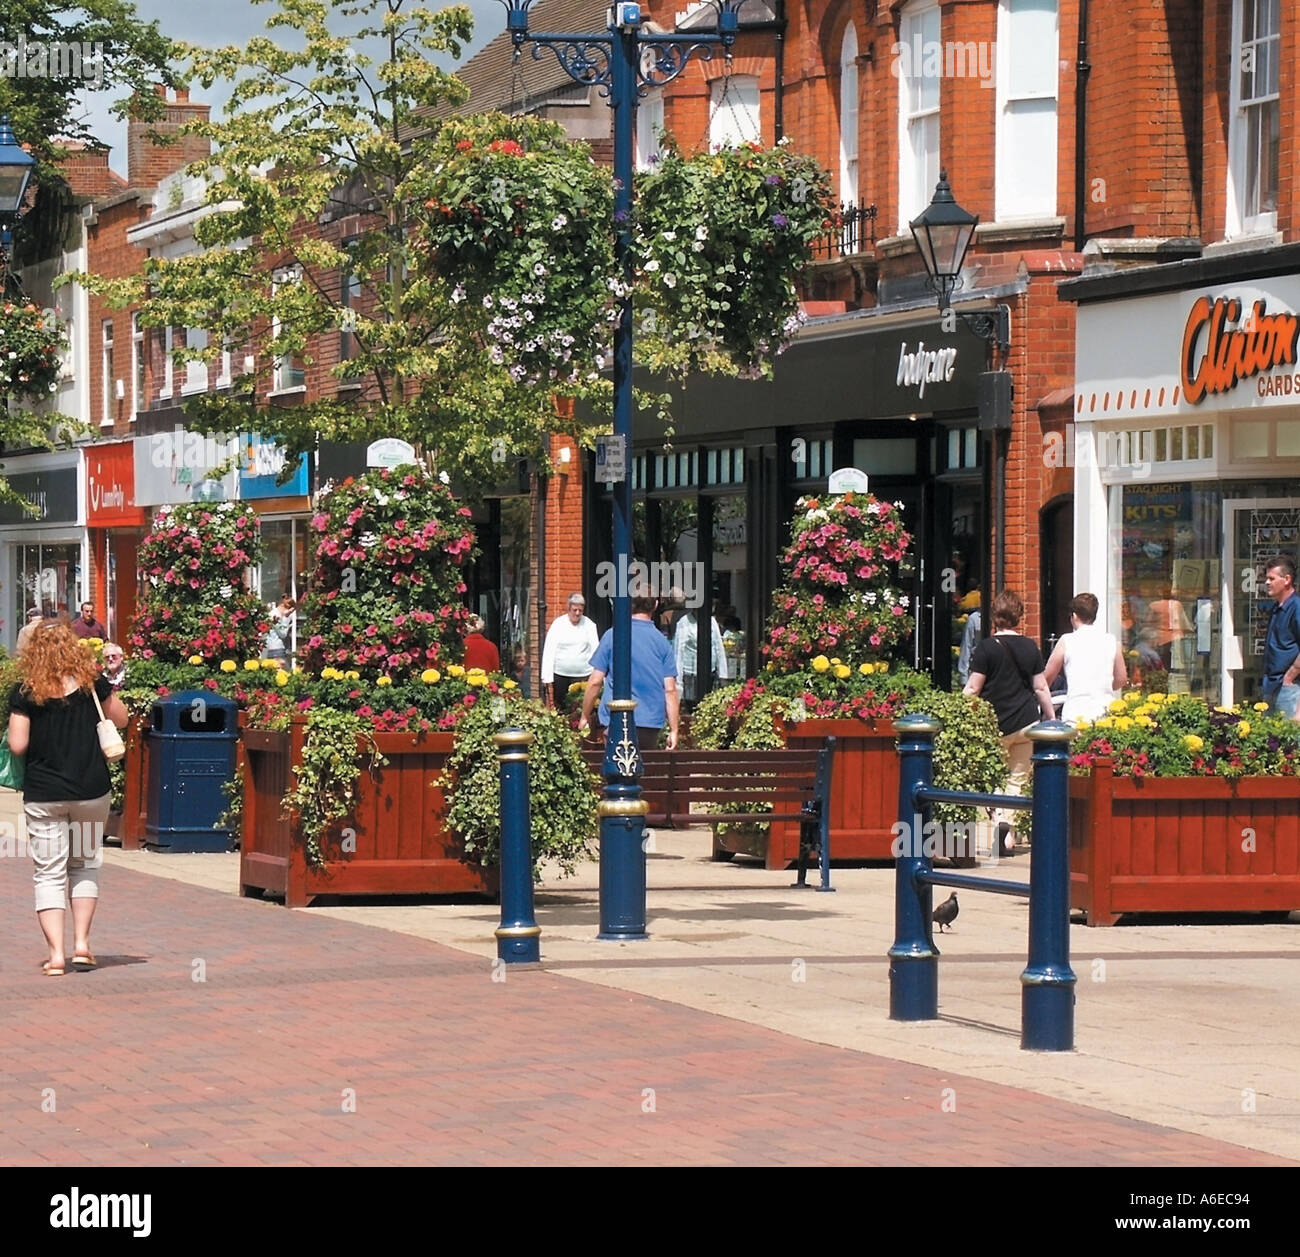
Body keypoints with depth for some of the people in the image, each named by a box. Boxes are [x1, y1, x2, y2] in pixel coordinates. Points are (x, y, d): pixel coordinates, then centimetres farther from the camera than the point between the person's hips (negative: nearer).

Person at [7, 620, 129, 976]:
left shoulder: (25, 693, -7)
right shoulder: (92, 683, -3)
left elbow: (17, 745, -8)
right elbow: (121, 719, 10)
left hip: (43, 794, -1)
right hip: (91, 791, 1)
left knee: (49, 873, 4)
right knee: (85, 865, 18)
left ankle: (56, 954, -3)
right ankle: (82, 944, 14)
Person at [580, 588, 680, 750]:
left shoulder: (612, 635, -1)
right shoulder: (662, 641, 5)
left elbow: (595, 682, -1)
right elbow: (670, 690, 2)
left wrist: (585, 717, 10)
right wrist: (673, 730, 5)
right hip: (652, 722, 2)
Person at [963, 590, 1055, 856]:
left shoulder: (987, 647, -7)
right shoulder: (1030, 648, 4)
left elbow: (973, 688, -7)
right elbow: (1041, 687, 9)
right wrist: (1051, 718, 19)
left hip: (995, 724, -3)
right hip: (1026, 722, 3)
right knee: (1018, 778, 8)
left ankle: (1000, 819, -18)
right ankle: (1008, 835, 0)